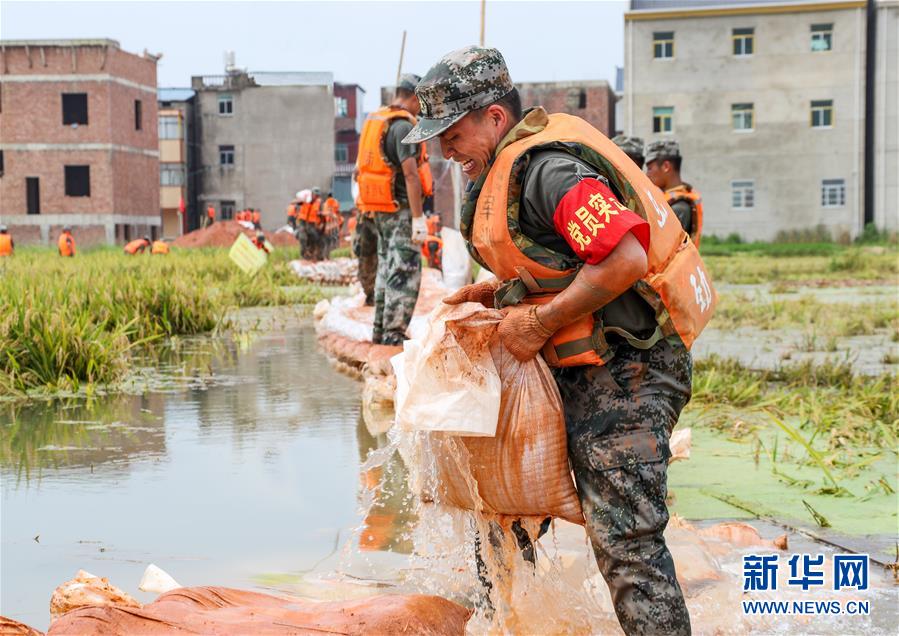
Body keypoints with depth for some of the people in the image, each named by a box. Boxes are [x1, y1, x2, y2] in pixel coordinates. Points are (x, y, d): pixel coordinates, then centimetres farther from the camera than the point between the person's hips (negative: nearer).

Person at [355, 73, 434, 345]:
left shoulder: (374, 121, 13)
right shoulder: (404, 126, -16)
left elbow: (360, 169, 19)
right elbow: (410, 173, -23)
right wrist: (418, 218, -24)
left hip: (381, 209, 9)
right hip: (400, 208, -9)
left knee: (387, 267, 17)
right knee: (406, 271, -7)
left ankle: (380, 330, 23)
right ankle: (394, 333, -8)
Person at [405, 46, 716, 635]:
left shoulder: (548, 168, -19)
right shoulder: (518, 161, 14)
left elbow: (625, 259, -29)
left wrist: (539, 324, -20)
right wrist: (501, 292, 10)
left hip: (624, 370, -11)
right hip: (581, 367, 11)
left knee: (625, 537, -15)